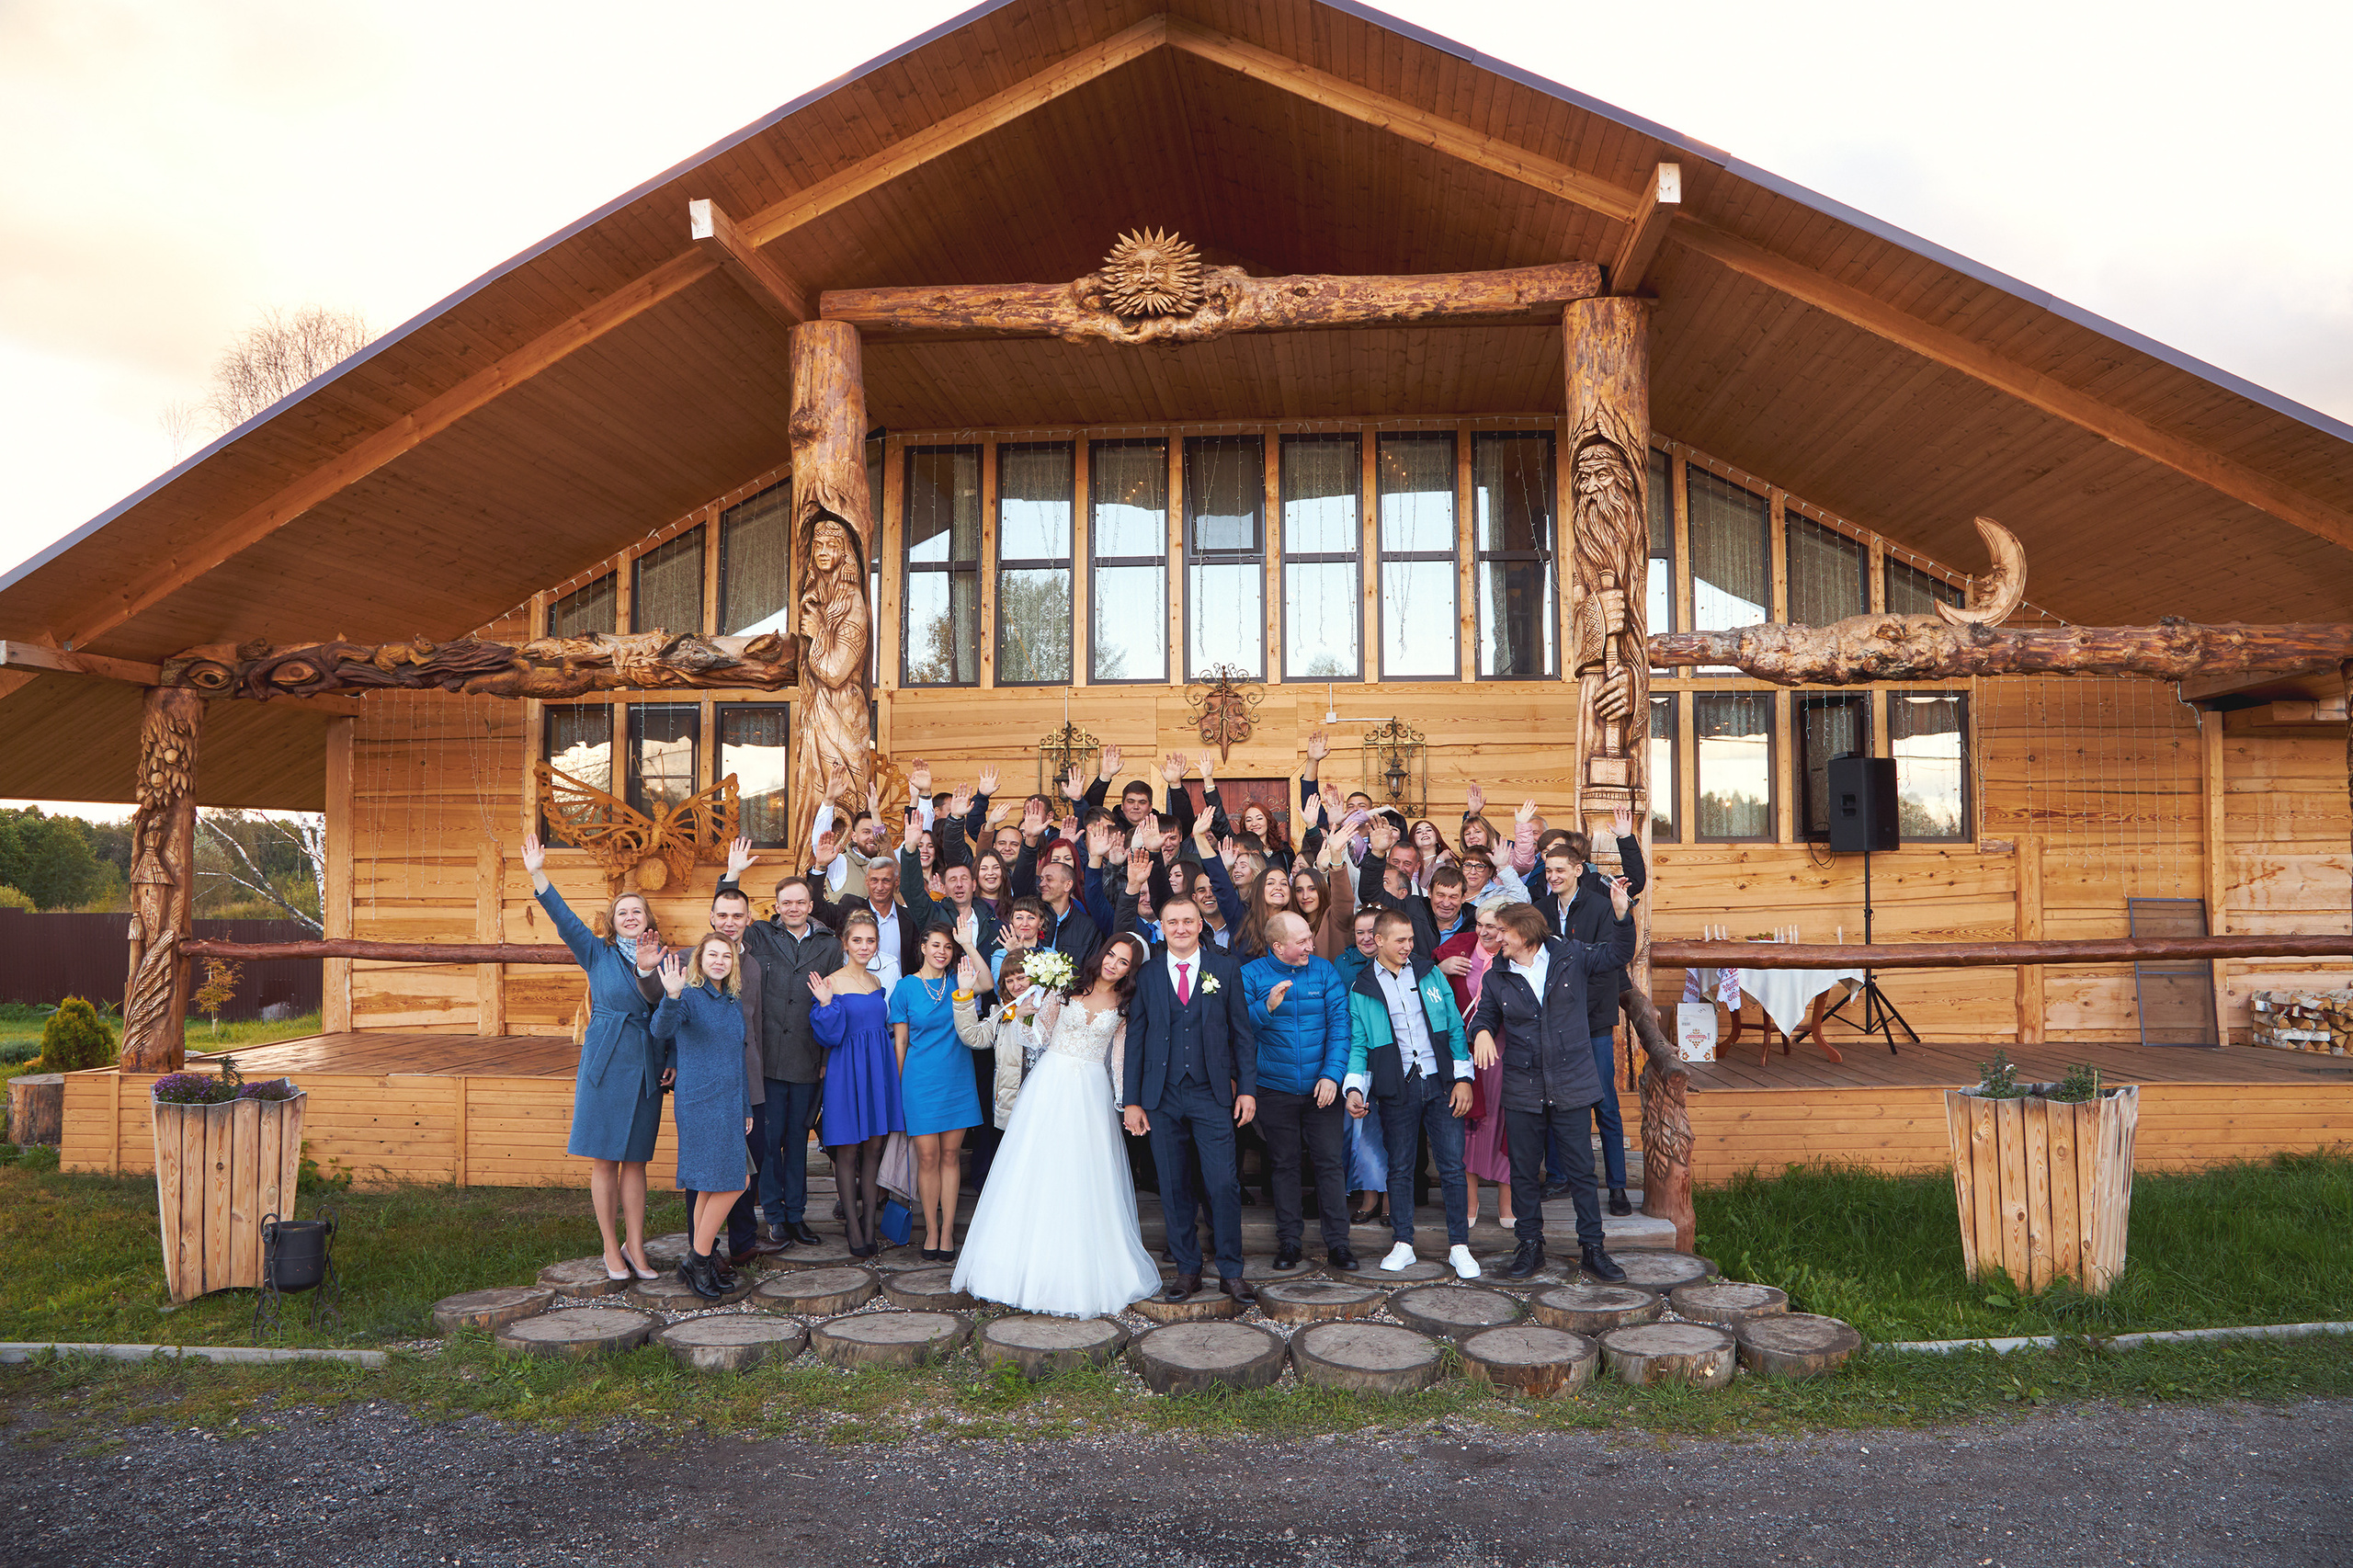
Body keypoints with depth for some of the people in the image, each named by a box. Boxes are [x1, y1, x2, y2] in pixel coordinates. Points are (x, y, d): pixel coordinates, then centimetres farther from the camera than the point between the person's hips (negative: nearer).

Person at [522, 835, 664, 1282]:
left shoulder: (662, 960, 8)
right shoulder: (598, 954, 5)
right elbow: (563, 918, -4)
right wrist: (537, 874, -12)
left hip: (646, 1068, 1)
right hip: (604, 1063, -1)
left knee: (635, 1160, 7)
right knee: (603, 1158, 1)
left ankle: (634, 1247, 14)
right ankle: (611, 1248, 11)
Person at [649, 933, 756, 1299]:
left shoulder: (733, 1004, 14)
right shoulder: (689, 995, -9)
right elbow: (661, 1030, -28)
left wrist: (746, 1107, 21)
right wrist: (672, 997, -47)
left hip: (729, 1104, 8)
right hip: (699, 1102, -8)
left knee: (710, 1186, 11)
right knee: (731, 1182, -9)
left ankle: (700, 1262, 19)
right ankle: (697, 1261, 3)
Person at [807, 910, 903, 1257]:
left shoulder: (876, 982, 11)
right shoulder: (831, 982, -7)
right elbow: (830, 1036, -11)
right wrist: (825, 1004, -24)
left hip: (878, 1071, 6)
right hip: (847, 1073, -5)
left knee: (874, 1148, 7)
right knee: (847, 1151, 1)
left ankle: (869, 1225, 15)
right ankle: (853, 1228, 11)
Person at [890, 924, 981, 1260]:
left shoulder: (957, 981, 5)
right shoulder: (906, 987, -1)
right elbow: (900, 1041, 2)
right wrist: (900, 1086, 1)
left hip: (957, 1081, 2)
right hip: (921, 1081, -2)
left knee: (951, 1155, 6)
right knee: (928, 1157, 0)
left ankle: (948, 1229, 14)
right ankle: (931, 1229, 13)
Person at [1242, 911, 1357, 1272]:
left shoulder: (1324, 971, 1)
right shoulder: (1251, 975, -3)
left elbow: (1340, 1023, -4)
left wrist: (1332, 1074, -13)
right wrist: (1267, 1007, -29)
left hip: (1321, 1088, 1)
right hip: (1275, 1089, -1)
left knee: (1331, 1161, 0)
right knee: (1283, 1164, 9)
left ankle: (1337, 1243, 9)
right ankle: (1288, 1241, 20)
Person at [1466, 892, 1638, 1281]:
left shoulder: (1570, 956, 0)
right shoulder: (1497, 978, 4)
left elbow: (1617, 955, 5)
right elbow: (1484, 1016, 12)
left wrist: (1621, 913, -11)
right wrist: (1481, 1032, -12)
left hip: (1572, 1087, -1)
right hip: (1523, 1092, 2)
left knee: (1582, 1171, 4)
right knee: (1523, 1172, 9)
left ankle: (1592, 1249, 15)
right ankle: (1530, 1246, 23)